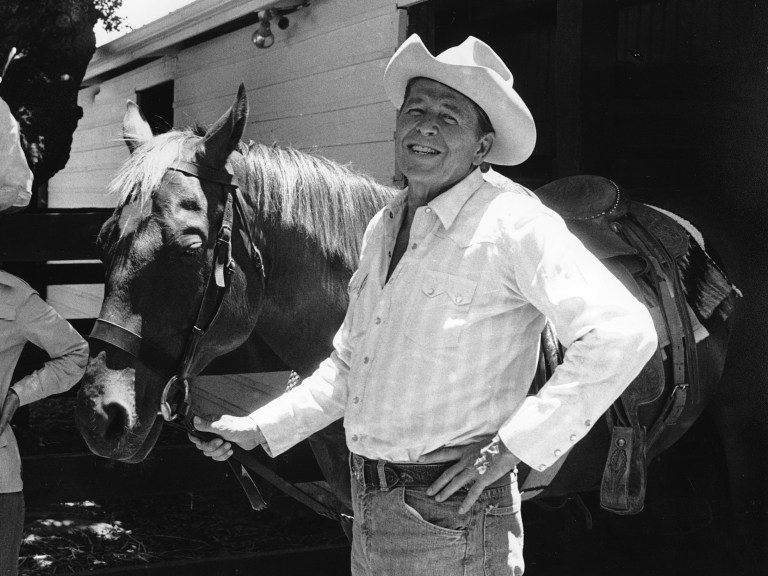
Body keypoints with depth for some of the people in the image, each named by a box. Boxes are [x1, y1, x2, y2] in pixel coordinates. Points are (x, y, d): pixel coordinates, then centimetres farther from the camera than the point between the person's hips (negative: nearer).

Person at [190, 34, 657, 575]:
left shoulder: (515, 223, -15)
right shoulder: (382, 229, 10)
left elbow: (624, 332, -27)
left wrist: (510, 446, -23)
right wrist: (258, 429, 14)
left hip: (451, 514, -8)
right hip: (368, 511, 8)